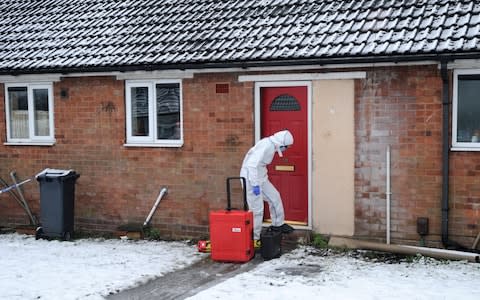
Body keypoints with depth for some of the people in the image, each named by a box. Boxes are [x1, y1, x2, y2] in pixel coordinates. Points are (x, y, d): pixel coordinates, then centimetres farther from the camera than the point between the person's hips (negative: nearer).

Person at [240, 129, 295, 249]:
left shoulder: (271, 145, 7)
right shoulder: (265, 146, -23)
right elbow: (252, 165, -29)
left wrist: (260, 182, 21)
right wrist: (255, 185, -28)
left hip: (260, 178, 10)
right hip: (251, 178, -10)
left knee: (275, 197, 16)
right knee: (257, 210, -4)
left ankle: (278, 224, 32)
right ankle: (254, 239, 7)